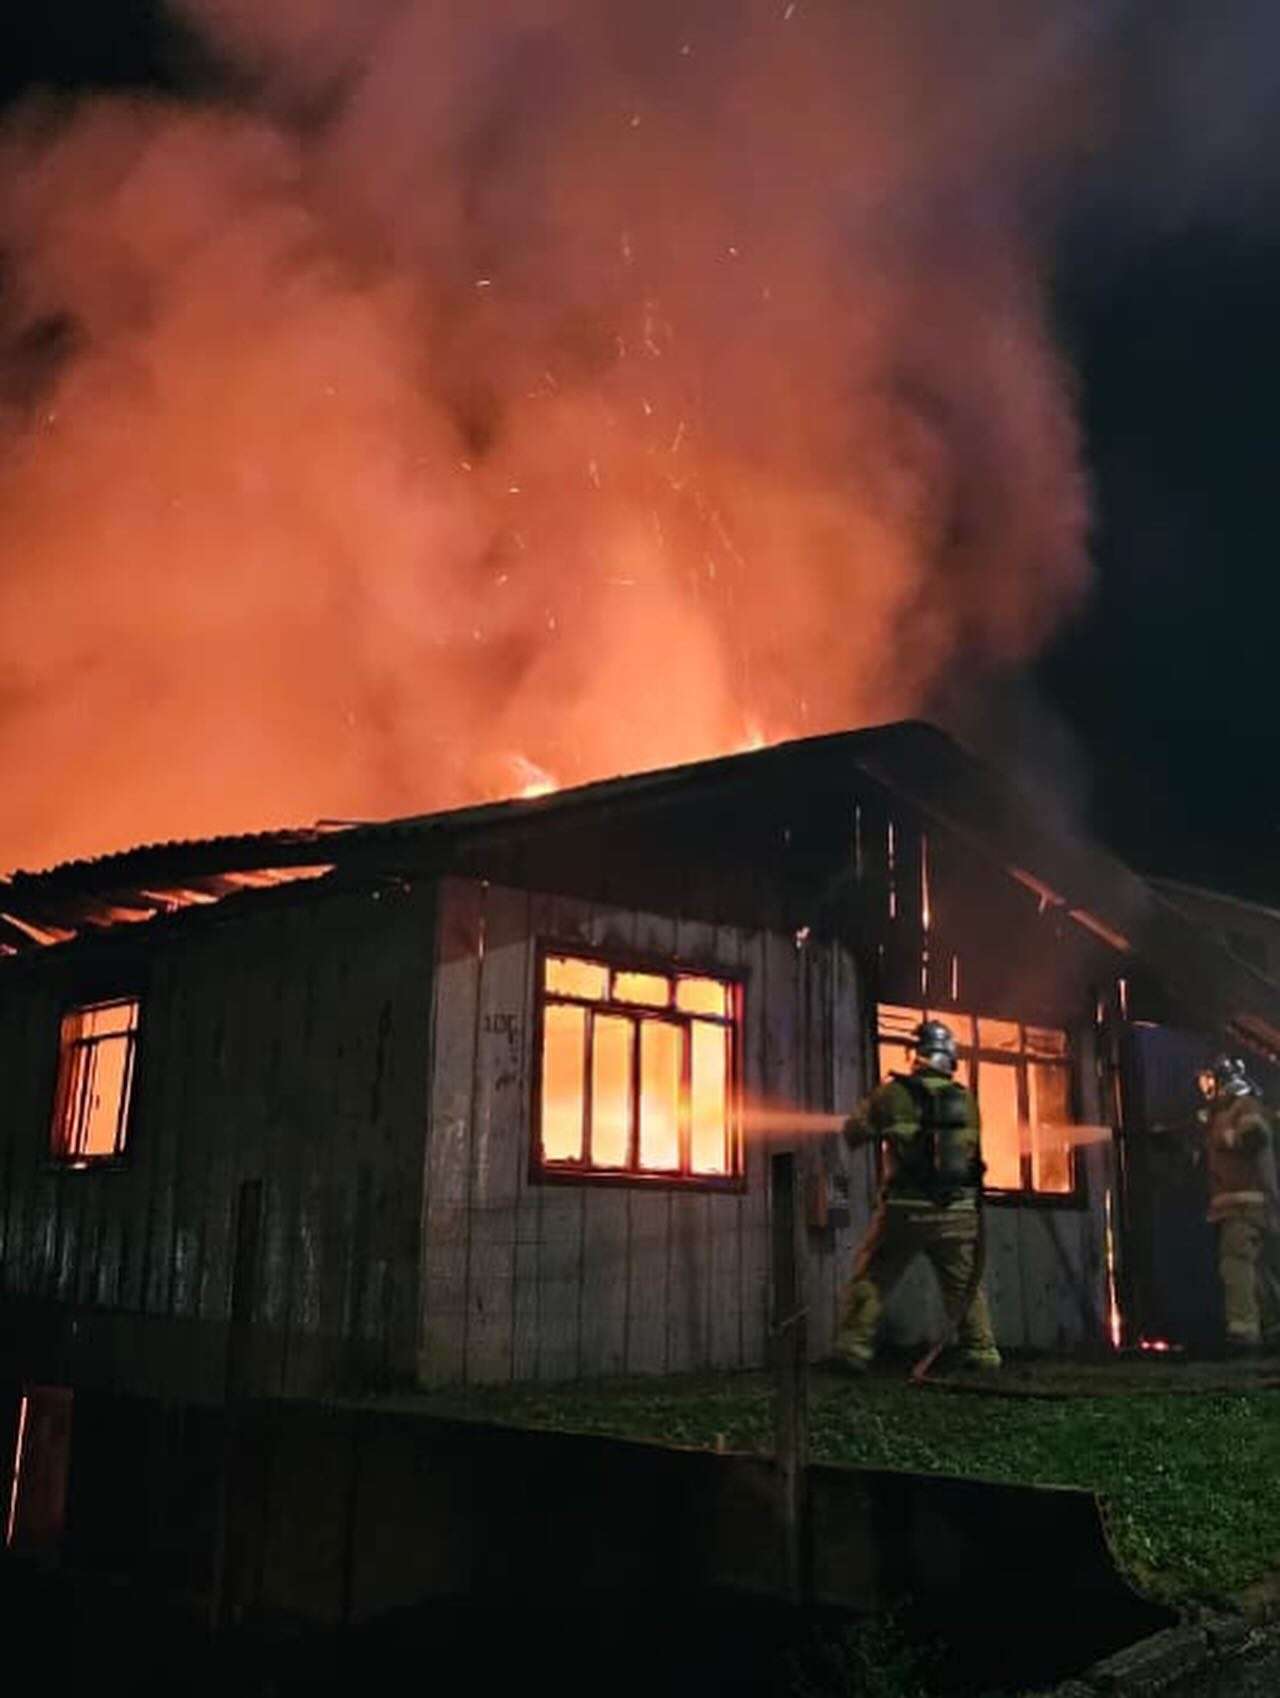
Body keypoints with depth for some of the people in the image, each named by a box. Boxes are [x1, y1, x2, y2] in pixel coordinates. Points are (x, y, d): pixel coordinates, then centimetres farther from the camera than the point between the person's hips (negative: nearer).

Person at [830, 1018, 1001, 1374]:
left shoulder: (894, 1093, -7)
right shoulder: (966, 1100, 2)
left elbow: (854, 1132, 3)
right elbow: (973, 1148, 14)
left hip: (906, 1210, -2)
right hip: (958, 1211, 3)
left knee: (871, 1279, 9)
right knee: (965, 1286, 19)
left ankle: (853, 1348, 3)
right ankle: (981, 1351, 20)